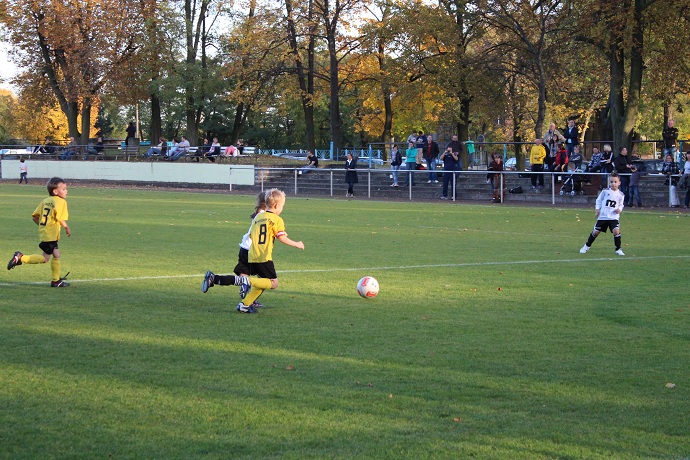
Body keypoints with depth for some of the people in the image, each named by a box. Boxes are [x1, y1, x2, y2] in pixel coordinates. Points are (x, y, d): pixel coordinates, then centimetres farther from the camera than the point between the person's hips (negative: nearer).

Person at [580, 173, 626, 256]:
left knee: (616, 230, -21)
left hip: (614, 217, -1)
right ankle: (587, 246, 26)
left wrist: (619, 209, -8)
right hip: (603, 216, 1)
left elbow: (621, 204, 13)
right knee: (596, 231, 6)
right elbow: (599, 200, 10)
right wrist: (597, 209, 0)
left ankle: (618, 249, -6)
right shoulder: (605, 191, 0)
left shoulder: (620, 195, 2)